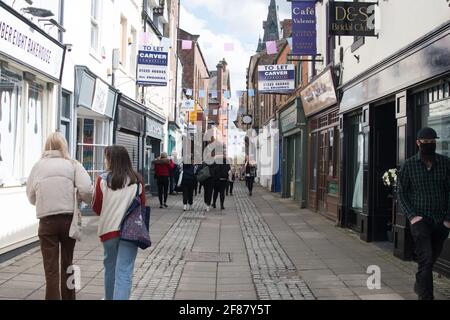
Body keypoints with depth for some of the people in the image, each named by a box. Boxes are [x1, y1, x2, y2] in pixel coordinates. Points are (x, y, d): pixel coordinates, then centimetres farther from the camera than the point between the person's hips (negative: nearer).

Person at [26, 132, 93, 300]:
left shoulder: (38, 165, 5)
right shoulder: (72, 164, 1)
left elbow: (31, 195, 8)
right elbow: (86, 190, -12)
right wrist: (92, 202, 8)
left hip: (46, 221, 0)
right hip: (69, 218, 1)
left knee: (51, 268, 5)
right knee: (67, 264, 17)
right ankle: (68, 297, 29)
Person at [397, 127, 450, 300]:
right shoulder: (409, 165, -1)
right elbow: (402, 193, 4)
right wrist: (412, 216, -7)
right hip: (420, 219, -3)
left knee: (432, 258, 16)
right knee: (426, 259, -12)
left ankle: (419, 286, 40)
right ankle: (426, 296, -9)